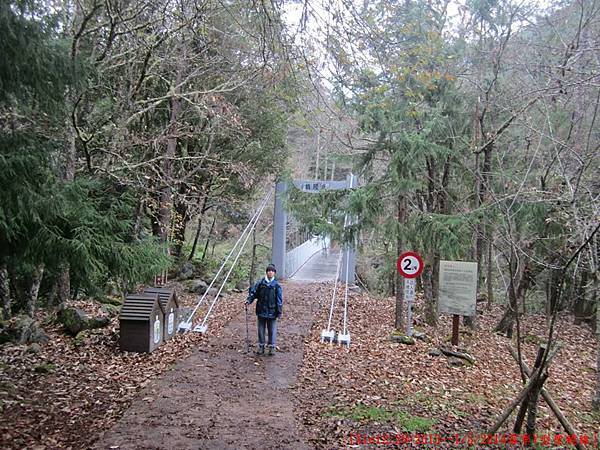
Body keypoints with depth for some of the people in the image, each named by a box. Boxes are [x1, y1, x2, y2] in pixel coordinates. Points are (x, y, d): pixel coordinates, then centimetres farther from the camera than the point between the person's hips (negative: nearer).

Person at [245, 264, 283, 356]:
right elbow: (253, 292, 5)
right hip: (261, 311, 2)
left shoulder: (276, 285, -3)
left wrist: (279, 312, -3)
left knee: (272, 330, 5)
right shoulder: (260, 283, 1)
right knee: (261, 329, 10)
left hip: (272, 312, -2)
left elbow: (279, 300, -1)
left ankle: (272, 347, 16)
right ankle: (261, 346, 21)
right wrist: (248, 300, -11)